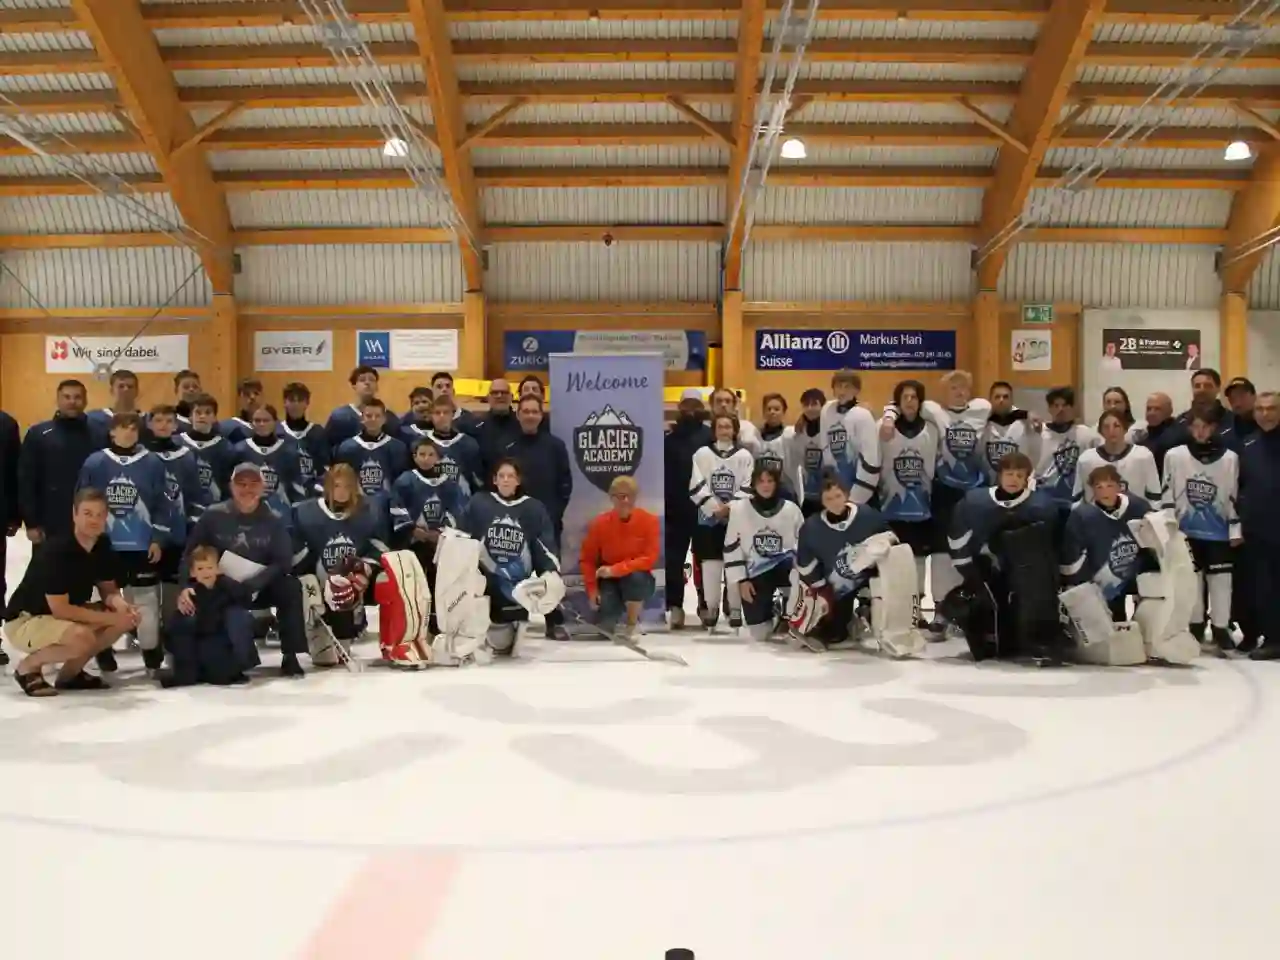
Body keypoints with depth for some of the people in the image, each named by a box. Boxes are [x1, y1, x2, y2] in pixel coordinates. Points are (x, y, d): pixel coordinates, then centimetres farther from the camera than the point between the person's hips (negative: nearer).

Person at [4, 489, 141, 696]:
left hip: (68, 615, 8)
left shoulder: (103, 544, -5)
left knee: (128, 617, -9)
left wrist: (122, 606, -21)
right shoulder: (56, 550, -28)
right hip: (24, 621, -8)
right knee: (82, 638, -35)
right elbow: (60, 609, -29)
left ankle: (70, 672, 5)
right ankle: (29, 665, -5)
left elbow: (108, 590, 3)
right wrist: (109, 619, -26)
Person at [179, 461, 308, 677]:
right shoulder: (213, 515, -6)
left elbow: (283, 562, -13)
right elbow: (190, 554, -7)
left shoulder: (273, 521, -5)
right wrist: (185, 587, -25)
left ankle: (290, 656, -17)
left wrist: (251, 585, -27)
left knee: (290, 587, -27)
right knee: (188, 600, -27)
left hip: (260, 588, 0)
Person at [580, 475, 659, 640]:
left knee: (635, 576, -38)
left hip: (639, 582, 0)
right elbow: (587, 559, -2)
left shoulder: (649, 520, -14)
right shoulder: (600, 523, -11)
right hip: (609, 581, 0)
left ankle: (632, 625, -11)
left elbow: (649, 559, -18)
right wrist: (592, 590, -14)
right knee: (604, 623, -27)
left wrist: (615, 569, -27)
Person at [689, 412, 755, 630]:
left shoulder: (744, 456, 4)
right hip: (709, 517, 0)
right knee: (710, 563, 1)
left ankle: (735, 608, 8)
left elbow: (748, 488, -2)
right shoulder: (702, 454, 4)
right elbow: (697, 487, -2)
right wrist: (715, 508, -10)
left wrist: (730, 507, -13)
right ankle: (711, 608, 11)